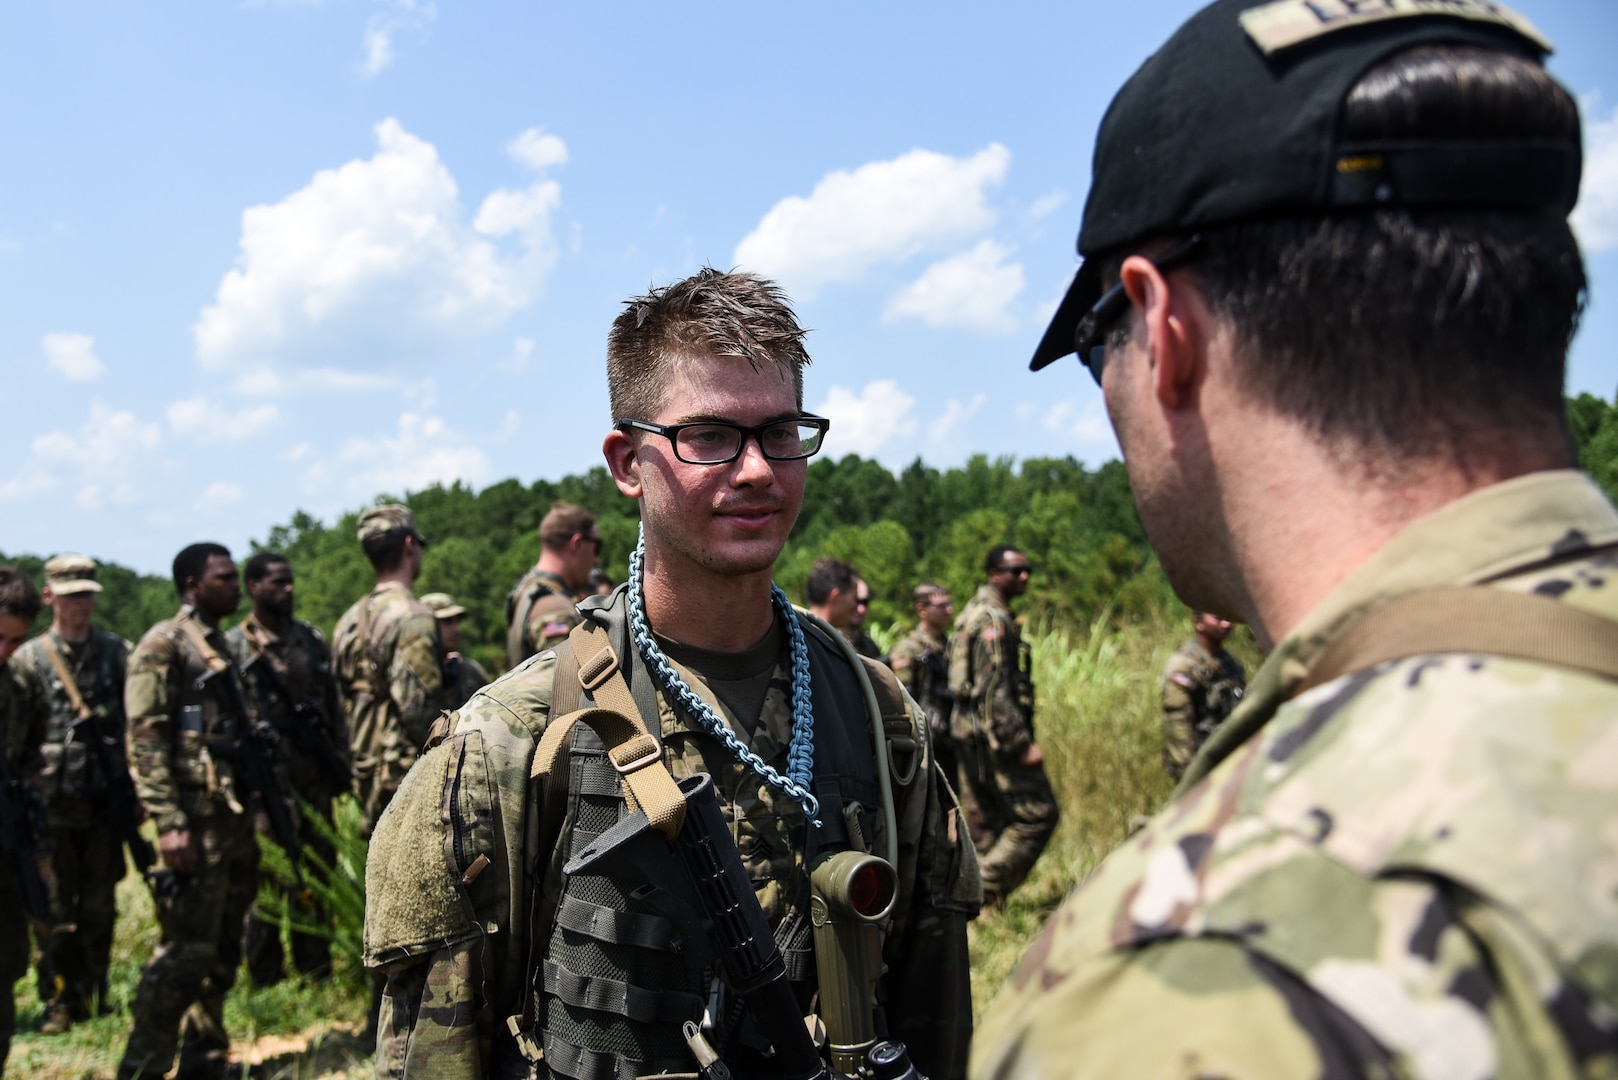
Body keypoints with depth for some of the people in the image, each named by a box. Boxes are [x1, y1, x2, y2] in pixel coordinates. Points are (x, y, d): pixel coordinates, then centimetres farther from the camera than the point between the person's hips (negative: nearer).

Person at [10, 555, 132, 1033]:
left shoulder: (118, 653, 5)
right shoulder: (28, 659, 0)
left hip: (107, 801, 2)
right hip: (53, 804, -2)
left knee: (100, 908, 9)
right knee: (56, 912, 3)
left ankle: (93, 999, 22)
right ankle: (59, 1003, 15)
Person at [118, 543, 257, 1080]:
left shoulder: (221, 646, 18)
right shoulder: (164, 644, -8)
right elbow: (145, 738, -15)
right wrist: (169, 823, -21)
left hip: (234, 817, 8)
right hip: (198, 819, -8)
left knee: (223, 947, 13)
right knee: (185, 948, -8)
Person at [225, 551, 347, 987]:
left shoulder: (312, 639, 12)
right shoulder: (234, 647, -4)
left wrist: (341, 761, 10)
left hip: (314, 775, 5)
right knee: (265, 876, 1)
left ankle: (315, 968, 22)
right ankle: (265, 977, 13)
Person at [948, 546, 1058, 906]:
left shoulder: (975, 612, 17)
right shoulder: (993, 620, -15)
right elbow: (994, 689, -22)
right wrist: (1022, 743, -23)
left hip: (968, 731, 10)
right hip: (994, 734, -10)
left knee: (987, 822, 14)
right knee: (1039, 812, -5)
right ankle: (987, 886, -4)